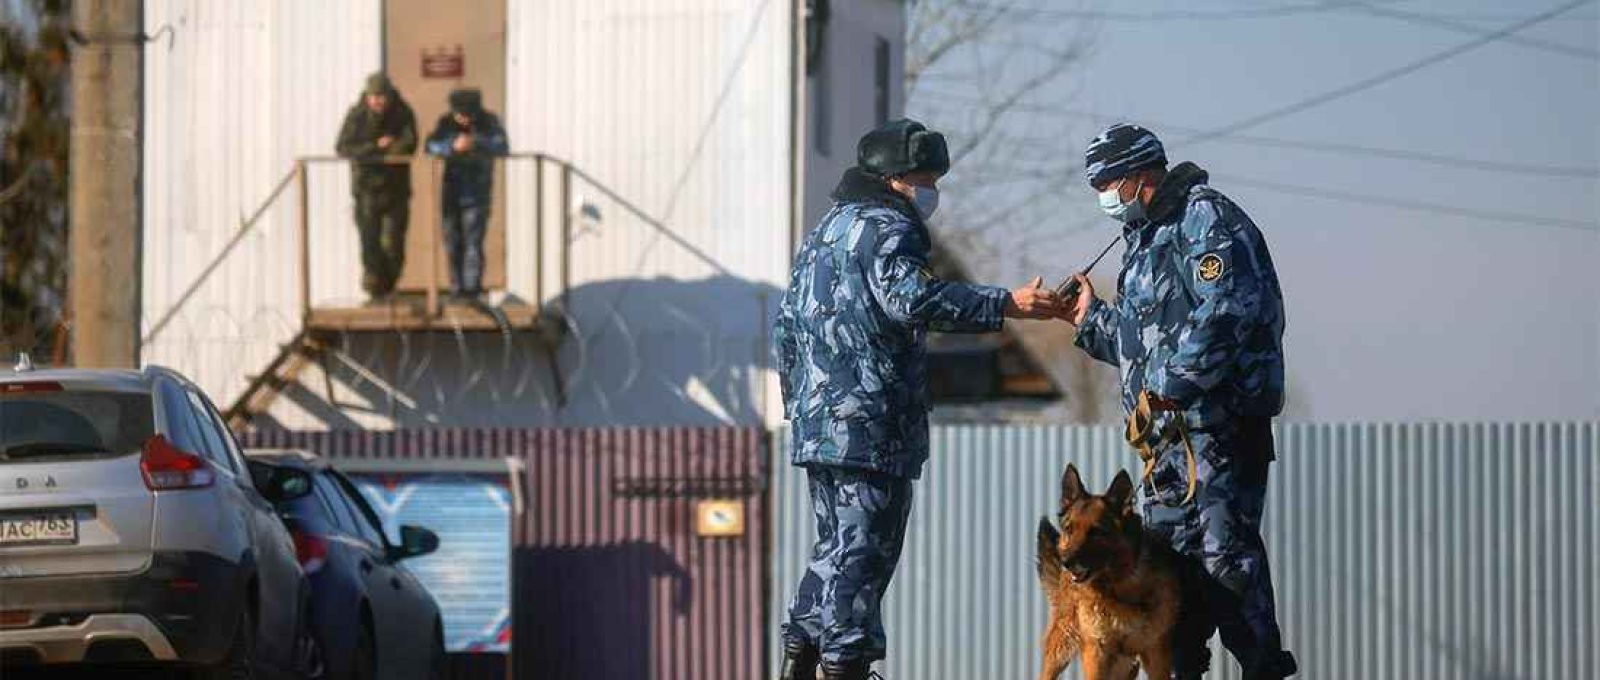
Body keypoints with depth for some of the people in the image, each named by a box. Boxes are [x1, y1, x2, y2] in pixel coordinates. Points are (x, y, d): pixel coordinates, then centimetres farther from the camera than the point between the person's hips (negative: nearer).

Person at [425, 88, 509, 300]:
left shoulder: (489, 122, -3)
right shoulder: (446, 123, 1)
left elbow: (502, 147, -18)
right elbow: (431, 146, -13)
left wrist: (476, 143, -34)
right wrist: (453, 147, -32)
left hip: (477, 194, -3)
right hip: (451, 193, 3)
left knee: (473, 241, -11)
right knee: (452, 242, 5)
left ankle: (472, 288, -12)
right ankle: (457, 288, 14)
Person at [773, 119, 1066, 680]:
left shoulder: (827, 229, 22)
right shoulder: (887, 229, -8)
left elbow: (786, 323, 27)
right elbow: (910, 298, -27)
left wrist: (797, 398, 34)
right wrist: (1007, 304, -31)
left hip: (817, 421, 9)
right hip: (869, 423, -9)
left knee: (836, 545, 18)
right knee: (865, 546, -8)